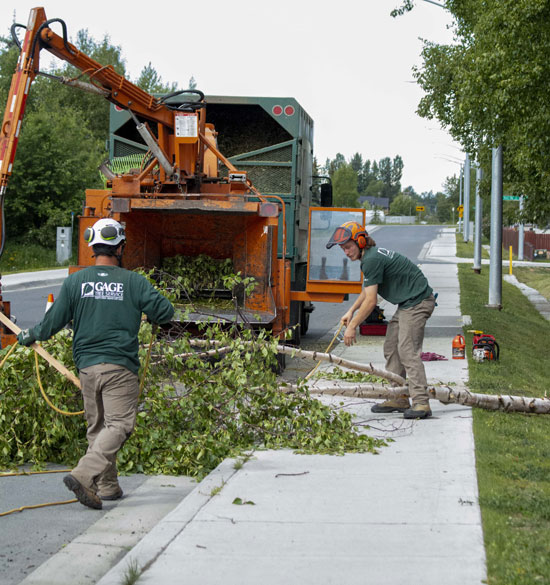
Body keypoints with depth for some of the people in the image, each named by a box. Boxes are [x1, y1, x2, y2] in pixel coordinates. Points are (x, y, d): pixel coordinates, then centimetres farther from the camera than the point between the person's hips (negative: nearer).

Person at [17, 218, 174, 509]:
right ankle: (83, 475, -22)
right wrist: (144, 304, 25)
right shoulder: (134, 282, -4)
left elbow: (54, 321, 5)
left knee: (96, 426, 15)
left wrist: (30, 335, 23)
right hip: (120, 365, -4)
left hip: (87, 365, 4)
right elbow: (165, 312, 2)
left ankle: (107, 486, 19)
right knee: (118, 424, -5)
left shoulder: (75, 281, 2)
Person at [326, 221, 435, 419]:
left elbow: (371, 301, -19)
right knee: (391, 348, 9)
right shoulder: (371, 255, 14)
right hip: (407, 303, 11)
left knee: (407, 349, -17)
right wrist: (351, 311, 21)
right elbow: (367, 289, 29)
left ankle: (421, 402, -21)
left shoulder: (372, 259, -19)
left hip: (417, 301, -11)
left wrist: (352, 326, -12)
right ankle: (399, 398, 11)